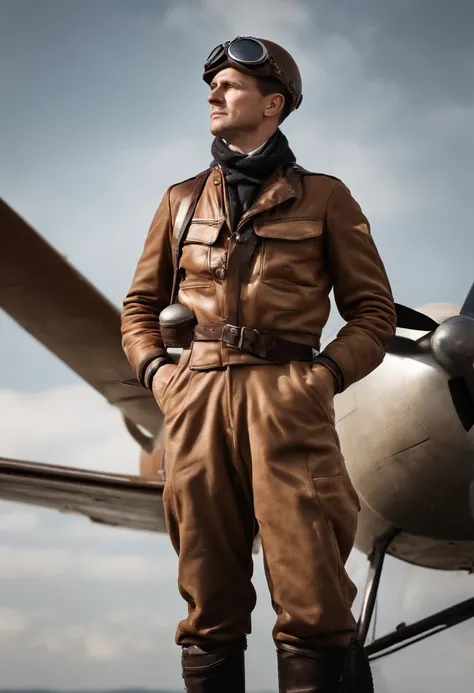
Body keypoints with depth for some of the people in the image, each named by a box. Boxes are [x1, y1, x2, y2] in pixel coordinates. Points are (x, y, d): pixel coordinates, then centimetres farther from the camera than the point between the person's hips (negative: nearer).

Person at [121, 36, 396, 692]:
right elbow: (140, 304, 25)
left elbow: (373, 310, 10)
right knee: (210, 602, 5)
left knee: (312, 602, -9)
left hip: (287, 400, -3)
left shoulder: (322, 196, 12)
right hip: (196, 401, 3)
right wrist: (154, 370, 7)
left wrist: (326, 375, -5)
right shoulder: (182, 200, 21)